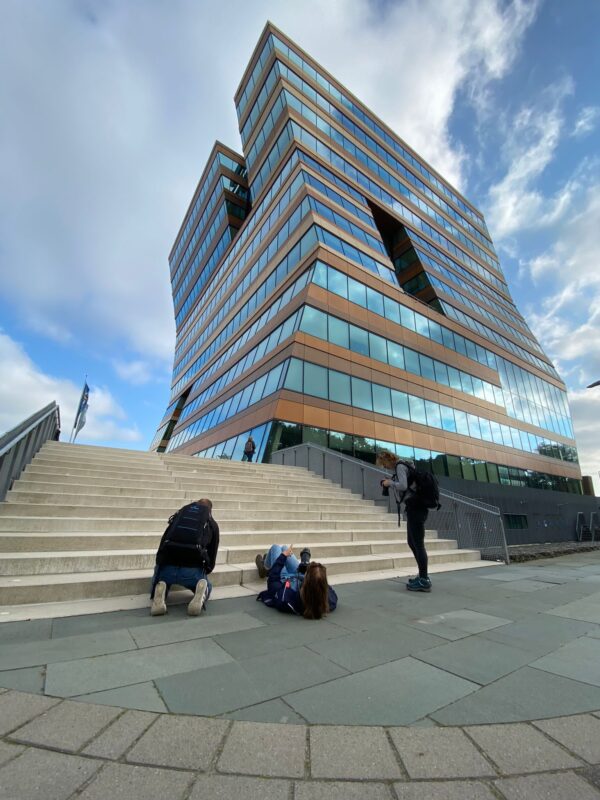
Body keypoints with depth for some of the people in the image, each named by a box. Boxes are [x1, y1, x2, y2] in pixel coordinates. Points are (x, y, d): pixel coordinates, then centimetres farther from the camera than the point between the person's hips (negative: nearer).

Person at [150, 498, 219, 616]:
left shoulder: (180, 513, 23)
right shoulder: (212, 523, 19)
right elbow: (212, 555, 22)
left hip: (167, 566, 1)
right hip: (193, 569, -1)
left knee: (159, 583, 35)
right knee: (207, 587, 30)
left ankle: (161, 592, 0)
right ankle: (201, 591, -5)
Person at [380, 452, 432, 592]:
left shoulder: (400, 466, -9)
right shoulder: (401, 467, 20)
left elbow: (403, 486, -23)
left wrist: (390, 482, -7)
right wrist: (390, 485, 12)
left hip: (415, 507, -10)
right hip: (414, 507, 10)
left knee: (418, 544, -6)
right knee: (412, 542, 15)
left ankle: (424, 581, 0)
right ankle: (423, 575, 24)